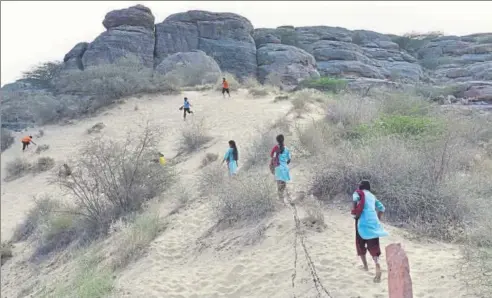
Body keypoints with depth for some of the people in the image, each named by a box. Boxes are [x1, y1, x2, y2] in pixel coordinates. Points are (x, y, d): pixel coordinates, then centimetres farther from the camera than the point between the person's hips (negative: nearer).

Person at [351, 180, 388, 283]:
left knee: (360, 244, 16)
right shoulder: (372, 196, 22)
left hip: (363, 221, -4)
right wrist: (378, 219, 26)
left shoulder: (359, 192, 6)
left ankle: (365, 266, 25)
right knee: (374, 246, -1)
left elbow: (355, 198, -18)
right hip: (373, 221, 4)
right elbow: (381, 208, 23)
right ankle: (378, 268, -21)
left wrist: (354, 212, -8)